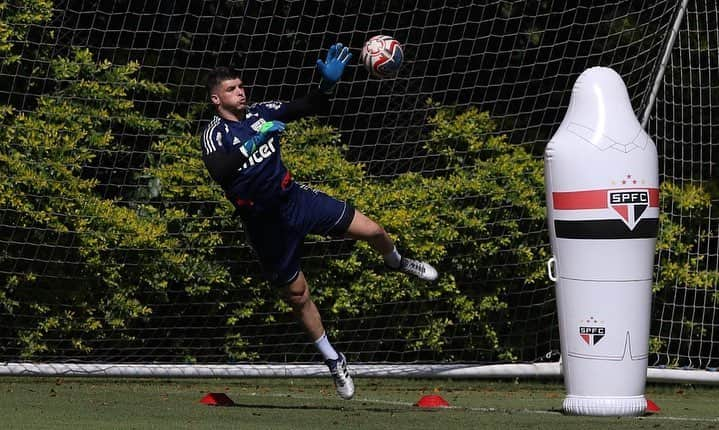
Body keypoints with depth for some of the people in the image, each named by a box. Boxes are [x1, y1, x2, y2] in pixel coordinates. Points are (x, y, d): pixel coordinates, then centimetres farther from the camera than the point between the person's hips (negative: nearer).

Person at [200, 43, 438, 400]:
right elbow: (218, 172, -37)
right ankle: (333, 361, 26)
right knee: (297, 296, 5)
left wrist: (328, 83, -15)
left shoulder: (261, 113, -3)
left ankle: (396, 262, 37)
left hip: (294, 198, 4)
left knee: (372, 231, 0)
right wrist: (254, 139, -43)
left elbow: (309, 107, 4)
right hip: (265, 222, -4)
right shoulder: (215, 134, -17)